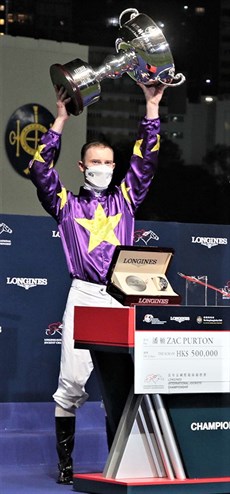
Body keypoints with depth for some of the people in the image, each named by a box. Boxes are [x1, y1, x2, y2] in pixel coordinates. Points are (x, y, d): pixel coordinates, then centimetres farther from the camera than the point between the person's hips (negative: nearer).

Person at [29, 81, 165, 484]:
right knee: (73, 382, -6)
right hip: (84, 296, -2)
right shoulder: (67, 204, 12)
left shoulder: (124, 200, 18)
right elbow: (39, 170, 0)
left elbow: (146, 161, 13)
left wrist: (151, 108, 10)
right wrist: (61, 120, 1)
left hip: (122, 298, 2)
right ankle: (65, 463, 1)